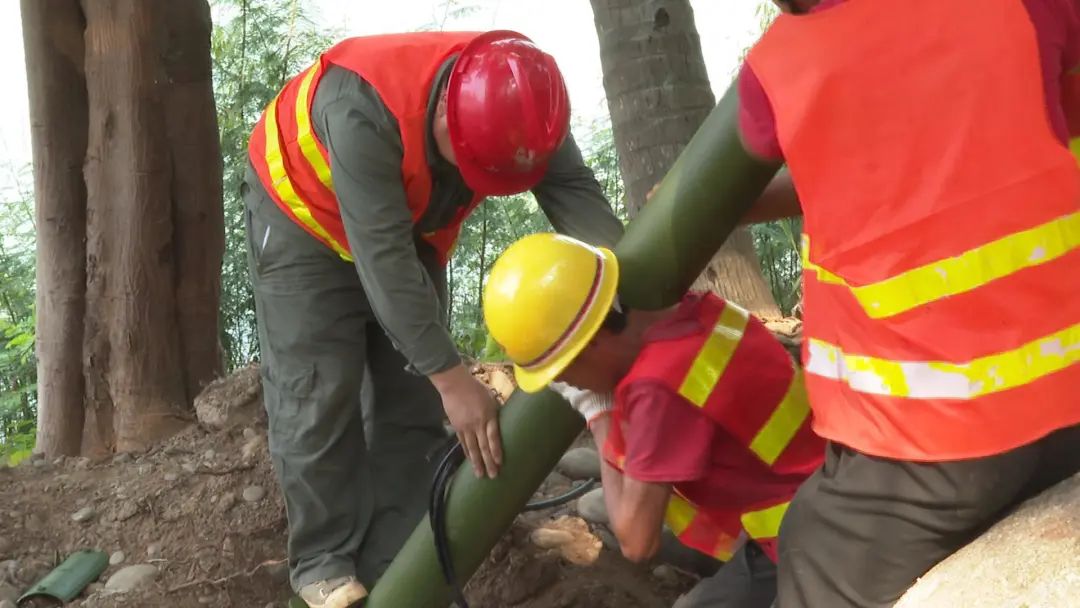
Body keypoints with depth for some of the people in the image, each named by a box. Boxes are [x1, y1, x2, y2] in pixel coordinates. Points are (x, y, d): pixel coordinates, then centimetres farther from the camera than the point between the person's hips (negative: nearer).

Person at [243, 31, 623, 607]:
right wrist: (451, 377, -42)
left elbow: (578, 197, -31)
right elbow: (382, 258, -41)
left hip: (409, 227, 5)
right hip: (304, 216, -5)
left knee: (411, 396, 0)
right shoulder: (365, 109, -41)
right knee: (318, 392, -11)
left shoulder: (520, 105, -25)